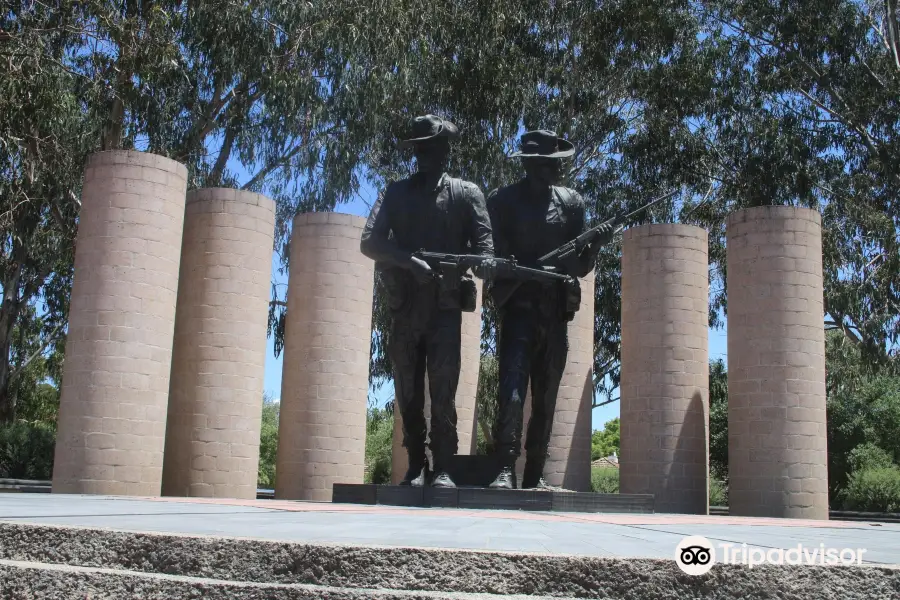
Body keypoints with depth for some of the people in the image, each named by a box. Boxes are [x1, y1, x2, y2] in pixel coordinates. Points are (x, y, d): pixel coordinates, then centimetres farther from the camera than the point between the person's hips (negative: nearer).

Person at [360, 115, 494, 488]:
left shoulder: (466, 193, 10)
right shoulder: (397, 194, 10)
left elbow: (484, 237, -4)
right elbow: (370, 242, -2)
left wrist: (484, 261, -27)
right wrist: (411, 262, -18)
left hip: (445, 307, -2)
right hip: (405, 307, 2)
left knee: (443, 391, -7)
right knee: (408, 394, 5)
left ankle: (442, 468, -3)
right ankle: (415, 467, 13)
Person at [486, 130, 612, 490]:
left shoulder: (571, 203, 12)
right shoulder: (503, 201, 3)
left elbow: (581, 267, 12)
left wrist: (596, 244, -7)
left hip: (556, 311, 4)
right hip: (519, 308, -4)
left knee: (546, 397, 6)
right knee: (512, 390, -17)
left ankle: (535, 474, 12)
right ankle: (506, 469, -18)